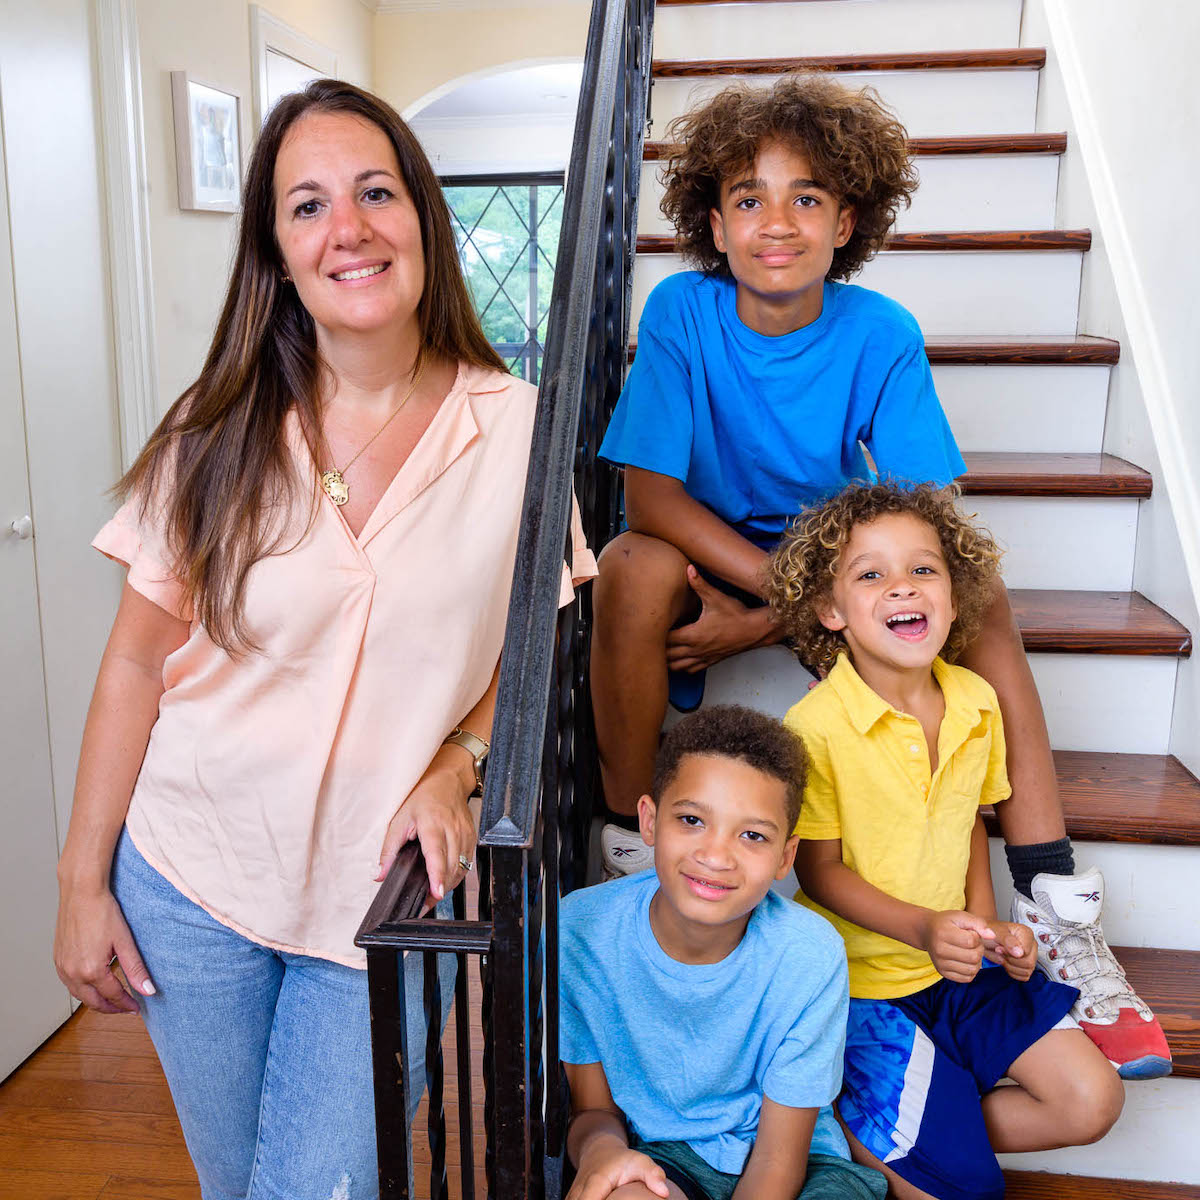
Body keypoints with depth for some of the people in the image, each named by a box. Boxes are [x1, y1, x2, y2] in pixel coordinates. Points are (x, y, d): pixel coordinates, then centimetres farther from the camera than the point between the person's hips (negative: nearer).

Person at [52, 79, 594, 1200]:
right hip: (193, 875, 2)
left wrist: (456, 765, -14)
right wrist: (82, 881, 0)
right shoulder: (220, 435, -7)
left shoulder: (517, 426, -8)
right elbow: (137, 660, -1)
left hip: (389, 892, -1)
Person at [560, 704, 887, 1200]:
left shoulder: (809, 955, -20)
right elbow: (593, 1108, -5)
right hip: (660, 1157, 0)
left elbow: (779, 1158, -12)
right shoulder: (582, 929, -17)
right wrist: (601, 1148, -28)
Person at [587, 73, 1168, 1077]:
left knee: (977, 595, -23)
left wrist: (771, 620, -27)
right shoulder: (681, 312, -17)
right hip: (706, 551, -1)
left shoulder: (882, 337, -15)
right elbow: (651, 493, -21)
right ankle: (628, 846, -17)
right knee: (633, 569, -34)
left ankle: (1060, 916, -19)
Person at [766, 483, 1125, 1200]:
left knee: (1093, 1100, -1)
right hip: (863, 978, -6)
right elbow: (819, 871, -15)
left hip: (960, 966, 6)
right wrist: (923, 929, -26)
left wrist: (987, 926, 0)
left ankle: (911, 1128, 10)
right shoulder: (816, 726, -22)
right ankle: (838, 1116, 18)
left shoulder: (977, 703, -3)